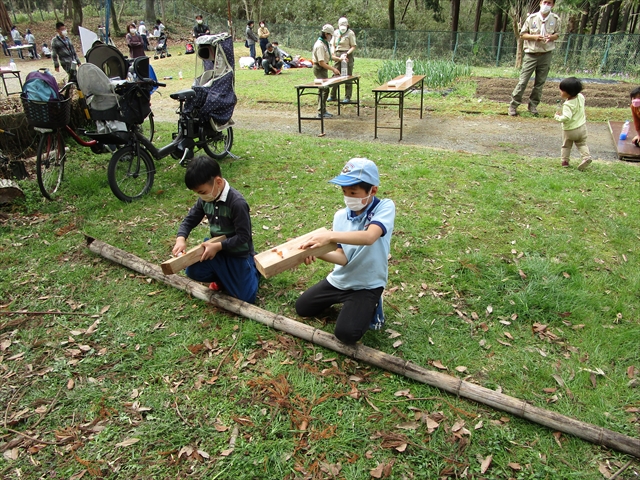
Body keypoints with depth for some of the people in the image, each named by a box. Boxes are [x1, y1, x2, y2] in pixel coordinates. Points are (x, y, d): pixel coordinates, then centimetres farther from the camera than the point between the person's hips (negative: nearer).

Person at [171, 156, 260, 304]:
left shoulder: (237, 203, -29)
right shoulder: (205, 199, -8)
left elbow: (243, 237, -25)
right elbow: (190, 219, 2)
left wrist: (218, 246, -30)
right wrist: (181, 238, -17)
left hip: (239, 253, -6)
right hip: (217, 249, 6)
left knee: (246, 298, -2)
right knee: (193, 271, -16)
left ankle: (253, 266, 26)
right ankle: (222, 277, 14)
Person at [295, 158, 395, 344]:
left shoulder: (385, 207, -21)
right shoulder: (340, 216, -6)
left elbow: (369, 237, -40)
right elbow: (342, 258, -11)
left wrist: (330, 236, -46)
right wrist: (318, 253, -30)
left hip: (367, 285, -6)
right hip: (339, 279, 6)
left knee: (345, 333, -20)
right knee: (302, 308, 13)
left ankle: (371, 305, 9)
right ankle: (343, 300, 30)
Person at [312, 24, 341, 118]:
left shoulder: (325, 43, 11)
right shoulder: (320, 45, -21)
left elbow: (329, 56, 20)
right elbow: (321, 62, -25)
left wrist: (339, 58, 7)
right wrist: (333, 69, -23)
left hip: (323, 69, 10)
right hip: (319, 69, -10)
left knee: (324, 89, 13)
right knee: (324, 90, -9)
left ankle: (323, 111, 20)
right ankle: (321, 112, -4)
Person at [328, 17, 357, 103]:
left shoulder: (350, 33, -4)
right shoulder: (336, 33, 10)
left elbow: (353, 47, -7)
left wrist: (346, 53, -21)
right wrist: (333, 54, -1)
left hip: (347, 55, -5)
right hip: (337, 55, 5)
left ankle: (347, 97, 4)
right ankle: (333, 96, 16)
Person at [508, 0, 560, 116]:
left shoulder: (556, 19, 3)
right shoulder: (531, 18, -4)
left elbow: (557, 34, 13)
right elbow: (522, 35, 1)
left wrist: (551, 37, -11)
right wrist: (535, 37, -16)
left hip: (546, 55, 3)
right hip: (531, 55, -2)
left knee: (540, 82, 7)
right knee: (523, 81, -5)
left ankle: (533, 105, 18)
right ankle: (513, 105, 3)